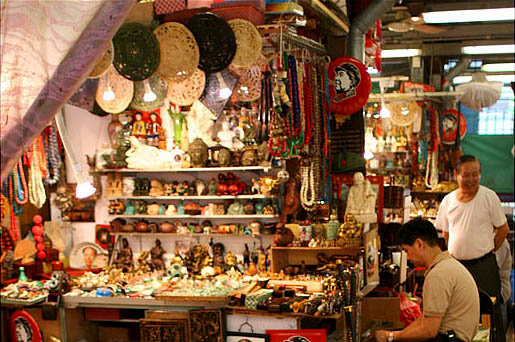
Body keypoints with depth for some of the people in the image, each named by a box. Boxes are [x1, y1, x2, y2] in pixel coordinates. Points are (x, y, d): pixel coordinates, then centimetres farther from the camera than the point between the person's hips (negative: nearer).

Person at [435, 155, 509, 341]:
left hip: (484, 265, -3)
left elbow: (503, 229, 1)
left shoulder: (489, 196, -6)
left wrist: (487, 251, 2)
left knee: (490, 311, 1)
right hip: (456, 264, 3)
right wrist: (457, 252, 11)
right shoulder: (448, 200, 4)